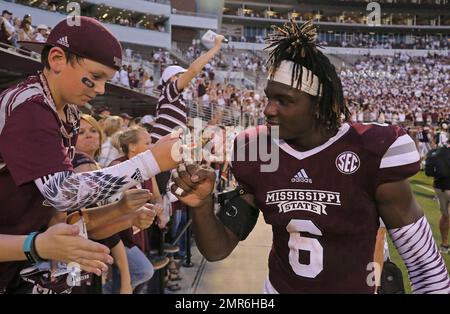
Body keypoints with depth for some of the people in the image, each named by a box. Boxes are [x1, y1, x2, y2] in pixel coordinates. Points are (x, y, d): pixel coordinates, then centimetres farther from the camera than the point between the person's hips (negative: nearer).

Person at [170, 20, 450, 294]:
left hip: (354, 288, -3)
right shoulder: (257, 154, -10)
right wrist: (203, 206, -24)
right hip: (278, 288, 3)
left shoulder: (371, 154, -22)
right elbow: (217, 250, -7)